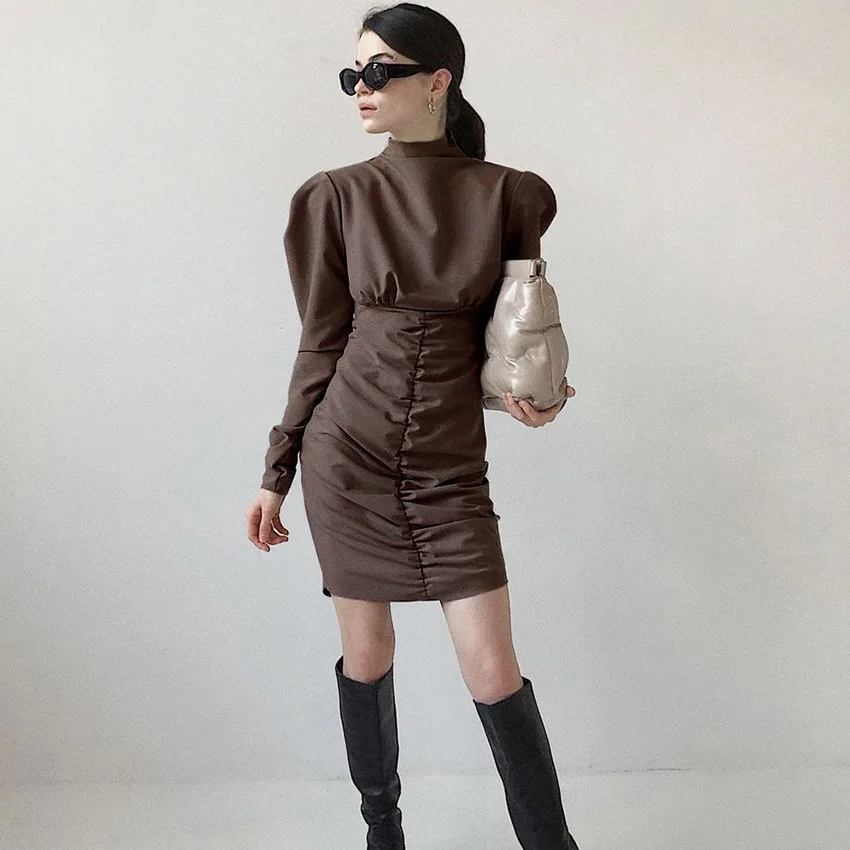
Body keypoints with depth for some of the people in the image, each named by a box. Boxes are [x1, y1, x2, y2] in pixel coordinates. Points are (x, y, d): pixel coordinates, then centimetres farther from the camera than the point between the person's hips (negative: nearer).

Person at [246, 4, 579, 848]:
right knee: (366, 655, 11)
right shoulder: (336, 196, 1)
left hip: (449, 463, -1)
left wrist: (533, 392, -11)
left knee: (494, 671, -2)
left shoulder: (508, 196, 0)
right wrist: (276, 472, 6)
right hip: (345, 453, 1)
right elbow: (321, 341, 5)